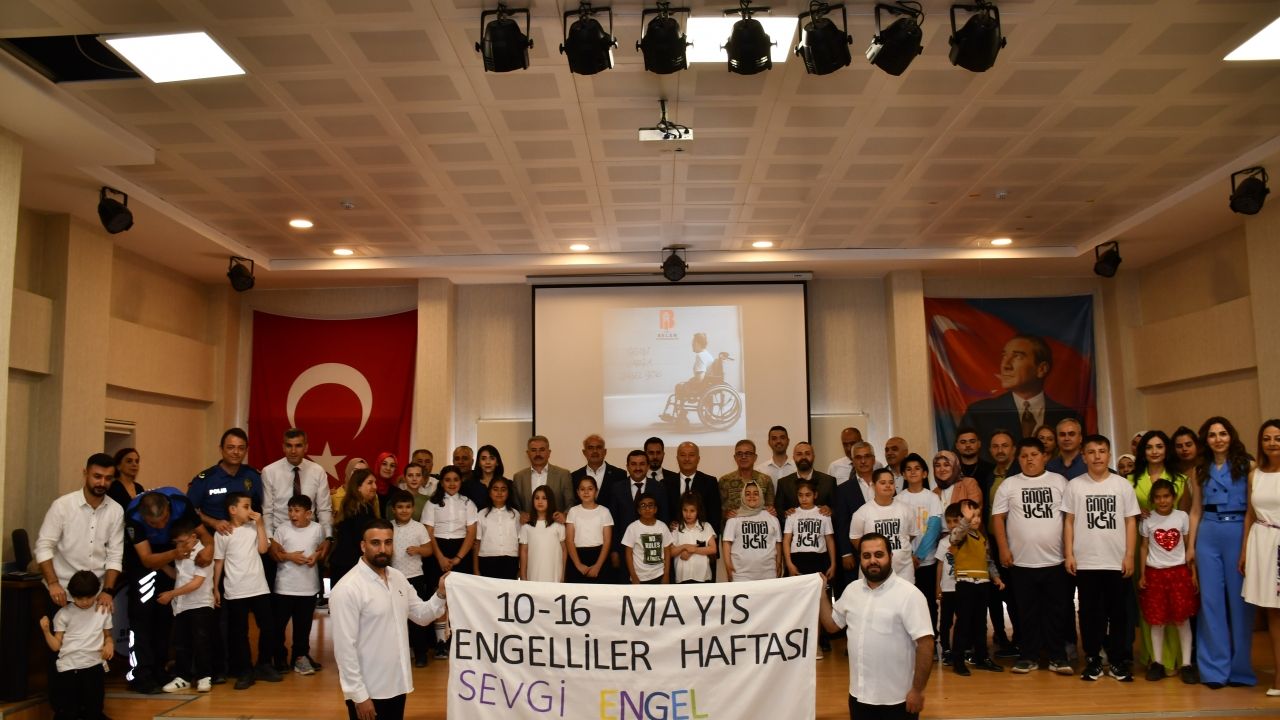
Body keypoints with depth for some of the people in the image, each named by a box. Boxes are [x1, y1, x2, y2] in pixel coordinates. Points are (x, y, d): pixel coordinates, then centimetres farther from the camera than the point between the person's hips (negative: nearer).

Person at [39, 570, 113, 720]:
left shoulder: (103, 611, 4)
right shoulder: (64, 614, -1)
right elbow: (56, 646, -3)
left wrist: (109, 643, -7)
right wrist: (46, 631, -18)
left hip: (94, 665, 1)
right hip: (68, 667, -1)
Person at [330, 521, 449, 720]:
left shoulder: (398, 578, 4)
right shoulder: (347, 589, -19)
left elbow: (421, 615, 10)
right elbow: (345, 647, -19)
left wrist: (441, 594, -8)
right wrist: (358, 695, -19)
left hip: (397, 685, 7)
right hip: (367, 691, -7)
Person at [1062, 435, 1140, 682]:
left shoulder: (1123, 485, 4)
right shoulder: (1074, 486, 2)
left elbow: (1130, 522, 4)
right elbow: (1069, 522, 4)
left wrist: (1129, 555, -2)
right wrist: (1069, 554, -2)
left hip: (1117, 562, 0)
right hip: (1085, 562, 0)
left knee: (1118, 613, 6)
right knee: (1089, 612, 5)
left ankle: (1119, 660, 17)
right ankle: (1093, 660, 14)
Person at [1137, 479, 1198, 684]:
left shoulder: (1182, 517, 1)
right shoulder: (1148, 519, 1)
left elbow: (1189, 546, 5)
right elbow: (1144, 547, 5)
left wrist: (1194, 573, 1)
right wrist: (1141, 575, 2)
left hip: (1179, 571, 0)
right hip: (1155, 572, 0)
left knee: (1183, 618, 0)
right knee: (1156, 619, 4)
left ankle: (1186, 663, 7)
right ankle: (1157, 662, 12)